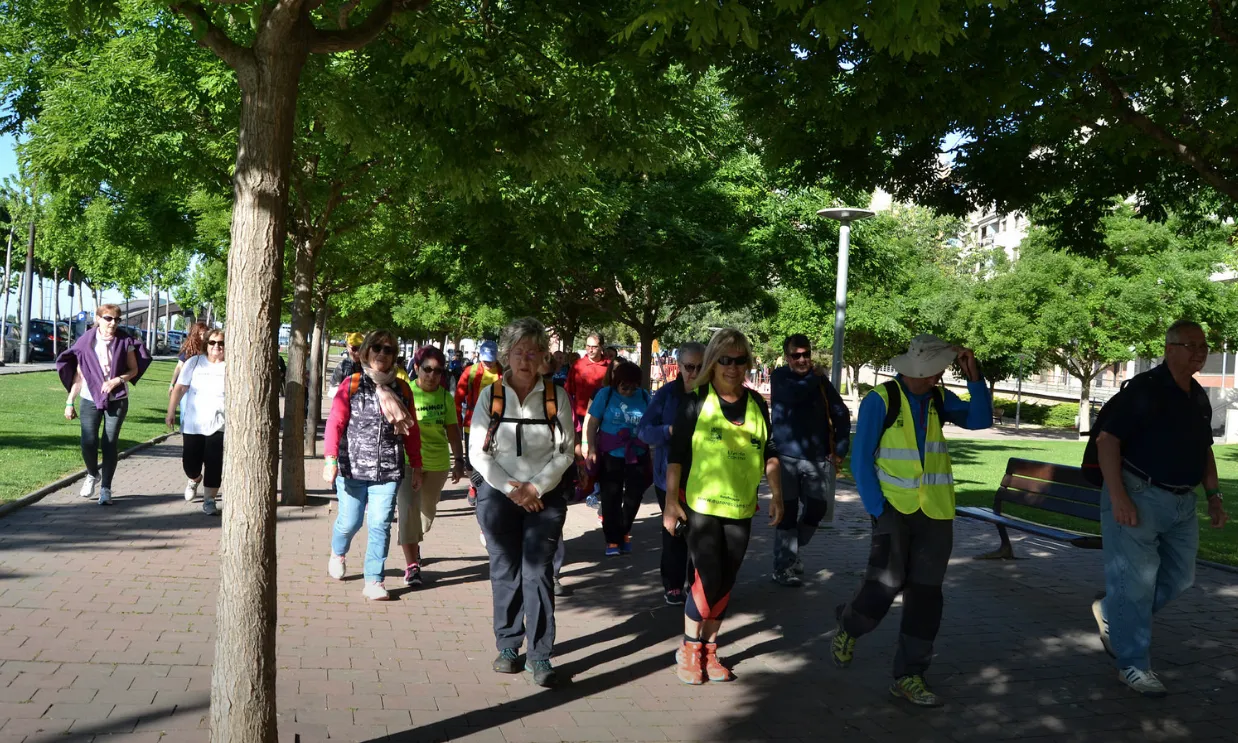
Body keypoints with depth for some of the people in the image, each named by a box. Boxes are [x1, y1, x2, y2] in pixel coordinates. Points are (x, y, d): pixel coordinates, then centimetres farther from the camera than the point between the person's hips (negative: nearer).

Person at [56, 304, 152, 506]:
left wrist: (118, 379, -14)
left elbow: (134, 369, 6)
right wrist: (70, 402, 2)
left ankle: (106, 488, 9)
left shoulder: (124, 342, -2)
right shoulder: (86, 342, -2)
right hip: (91, 399, 0)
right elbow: (78, 374, 3)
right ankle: (92, 474, 22)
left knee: (110, 443, -3)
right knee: (88, 442, -9)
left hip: (117, 400, 0)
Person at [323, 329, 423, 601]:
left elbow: (412, 431, 12)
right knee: (350, 521, 7)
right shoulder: (351, 385, 0)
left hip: (388, 471, 2)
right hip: (352, 468, -1)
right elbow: (335, 423, -6)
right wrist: (330, 458, -16)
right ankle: (337, 553, 41)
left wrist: (416, 467, 13)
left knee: (380, 525, -5)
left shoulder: (402, 389, 8)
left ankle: (373, 581, 4)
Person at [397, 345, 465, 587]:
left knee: (428, 509, 19)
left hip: (438, 463, 4)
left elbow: (452, 430, 6)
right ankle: (412, 565, -8)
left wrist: (459, 460, 2)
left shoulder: (445, 397, -1)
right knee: (408, 508, -13)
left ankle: (414, 545, 46)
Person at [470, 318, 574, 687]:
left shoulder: (556, 396, 0)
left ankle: (540, 656, 0)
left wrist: (536, 488, -11)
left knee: (537, 573, -6)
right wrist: (510, 488, -10)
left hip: (545, 496, -1)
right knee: (505, 571, 6)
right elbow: (478, 452, -1)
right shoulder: (490, 395, 1)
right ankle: (507, 646, 20)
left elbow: (565, 451, 0)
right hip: (498, 494, 1)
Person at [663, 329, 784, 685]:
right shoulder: (696, 402, -6)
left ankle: (709, 649, 22)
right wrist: (671, 501, -10)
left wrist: (777, 495, 9)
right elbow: (676, 453, -6)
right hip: (701, 506, -4)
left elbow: (768, 452, 13)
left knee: (725, 584, 8)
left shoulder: (756, 403, 6)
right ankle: (689, 649, 9)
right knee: (708, 579, -10)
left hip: (741, 509, 4)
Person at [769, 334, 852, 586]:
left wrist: (840, 449, 2)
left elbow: (841, 414, 10)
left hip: (818, 458, 4)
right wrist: (814, 377, -6)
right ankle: (783, 567, 4)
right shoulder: (780, 377, -1)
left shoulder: (821, 381, 6)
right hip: (787, 456, -3)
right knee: (788, 512, -4)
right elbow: (793, 394, -23)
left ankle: (792, 553, 31)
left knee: (817, 508, 8)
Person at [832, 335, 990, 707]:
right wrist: (878, 510, -13)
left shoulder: (939, 398, 7)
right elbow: (861, 459, -8)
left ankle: (909, 676, 13)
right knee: (887, 581, -16)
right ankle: (848, 627, 16)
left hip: (935, 511, 5)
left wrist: (974, 377, -14)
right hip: (895, 507, -5)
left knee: (925, 593, 3)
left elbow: (980, 420, -3)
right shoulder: (880, 400, -8)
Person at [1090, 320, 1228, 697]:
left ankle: (1110, 613, 33)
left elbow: (1204, 450, 22)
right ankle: (1133, 665, 9)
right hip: (1138, 497, -8)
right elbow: (1107, 439, -18)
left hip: (1181, 502, 8)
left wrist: (1214, 496, 14)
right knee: (1135, 581, -3)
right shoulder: (1143, 389, -14)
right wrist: (1118, 498, -23)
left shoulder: (1199, 397, 11)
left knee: (1179, 577, 15)